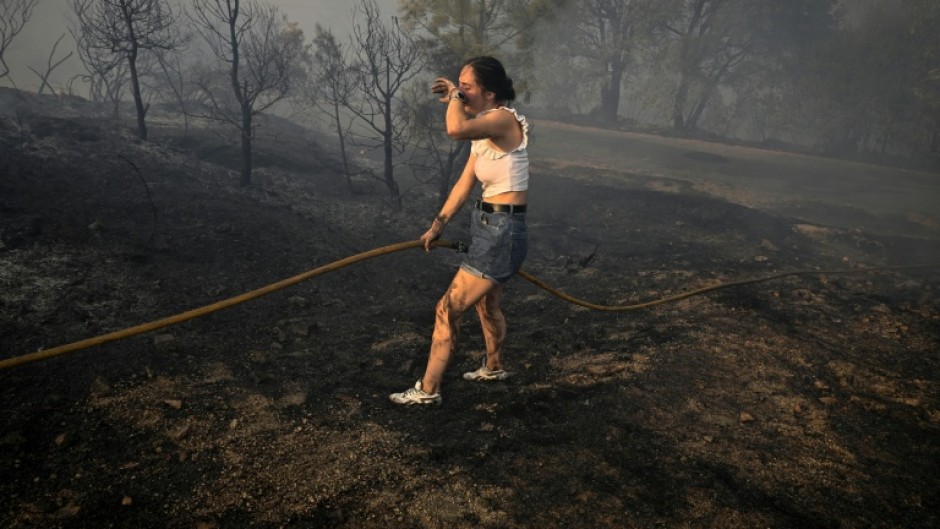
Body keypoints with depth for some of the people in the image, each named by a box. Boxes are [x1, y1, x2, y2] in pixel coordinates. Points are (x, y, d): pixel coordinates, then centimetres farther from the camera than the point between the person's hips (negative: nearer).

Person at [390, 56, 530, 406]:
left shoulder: (503, 119, -18)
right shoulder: (484, 128, 11)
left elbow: (455, 130, -39)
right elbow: (465, 183, 11)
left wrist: (454, 97, -20)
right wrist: (439, 223, 5)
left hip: (502, 231, -10)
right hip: (488, 225, 10)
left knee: (448, 310, -6)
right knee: (486, 302, 27)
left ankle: (428, 390, 7)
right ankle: (493, 367, 49)